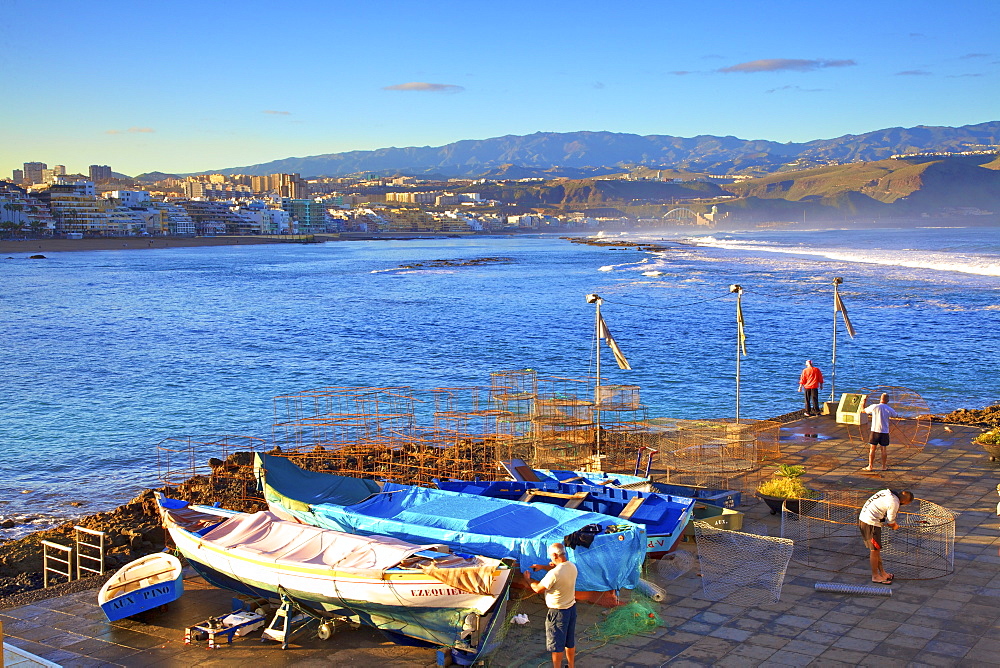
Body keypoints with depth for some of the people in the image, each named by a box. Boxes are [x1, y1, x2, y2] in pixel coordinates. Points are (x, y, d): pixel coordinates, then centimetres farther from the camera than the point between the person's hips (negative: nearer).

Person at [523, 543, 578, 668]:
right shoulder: (572, 566, -4)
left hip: (558, 612, -8)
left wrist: (528, 579, 0)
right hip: (572, 608, 8)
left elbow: (538, 589, -17)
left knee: (557, 645, 8)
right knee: (570, 642, 22)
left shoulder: (554, 574, -29)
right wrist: (543, 567, 14)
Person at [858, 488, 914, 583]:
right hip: (871, 523, -9)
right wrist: (895, 526, 14)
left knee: (876, 549, 18)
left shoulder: (888, 493, 9)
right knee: (874, 550, 2)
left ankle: (882, 572, 29)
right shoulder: (894, 503, -17)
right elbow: (891, 523, -7)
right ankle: (875, 576, 13)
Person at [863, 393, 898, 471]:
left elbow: (864, 410, 7)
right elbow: (895, 415, 16)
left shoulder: (874, 407, -7)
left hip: (875, 430, -1)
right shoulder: (889, 409, -2)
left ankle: (870, 466, 5)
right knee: (884, 449, 10)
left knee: (872, 449, 4)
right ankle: (884, 467, 16)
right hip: (885, 432, 1)